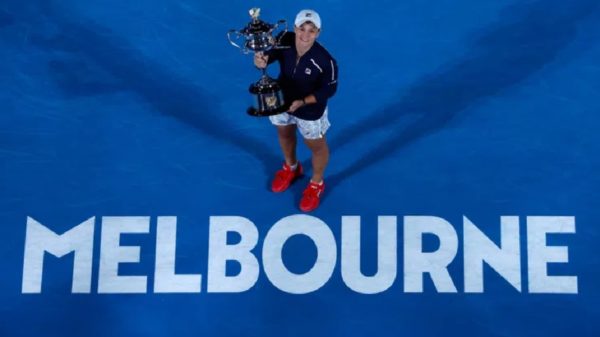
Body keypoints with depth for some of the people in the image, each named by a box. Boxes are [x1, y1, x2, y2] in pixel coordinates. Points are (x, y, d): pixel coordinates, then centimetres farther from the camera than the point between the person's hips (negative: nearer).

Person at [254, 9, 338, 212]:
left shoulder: (324, 60, -35)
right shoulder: (284, 41, -27)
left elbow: (329, 89, -23)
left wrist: (303, 102, -33)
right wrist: (261, 61, -49)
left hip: (311, 110, -4)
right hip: (282, 100, 4)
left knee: (316, 146, 20)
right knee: (284, 134, 31)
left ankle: (316, 184, 50)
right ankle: (291, 168, 64)